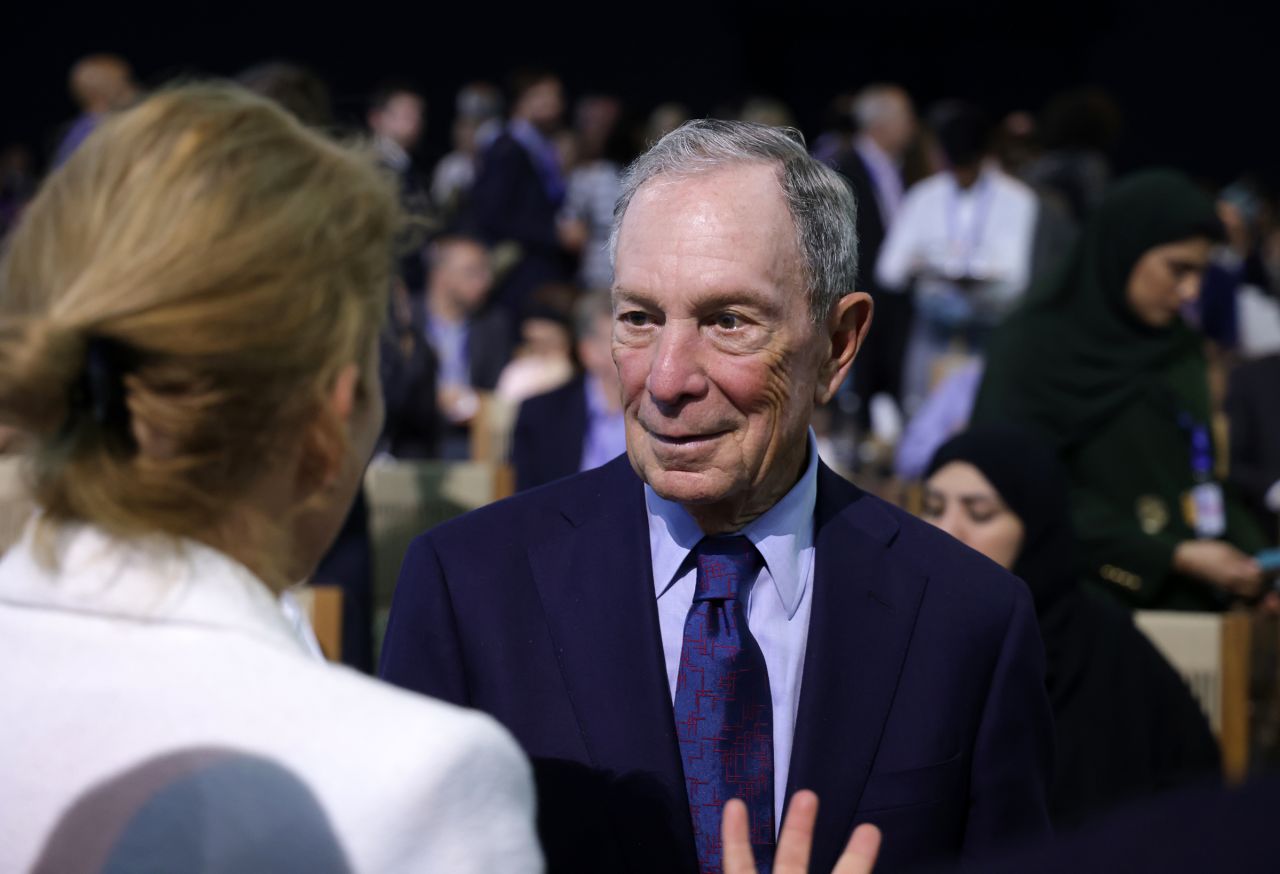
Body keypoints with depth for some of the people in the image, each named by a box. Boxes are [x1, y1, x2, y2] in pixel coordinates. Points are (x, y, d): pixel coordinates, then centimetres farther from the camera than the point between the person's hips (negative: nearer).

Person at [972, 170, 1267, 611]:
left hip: (1190, 603, 6)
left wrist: (1252, 563, -2)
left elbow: (1201, 476, 16)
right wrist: (1173, 557, -14)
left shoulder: (1181, 349, 15)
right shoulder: (1034, 347, -5)